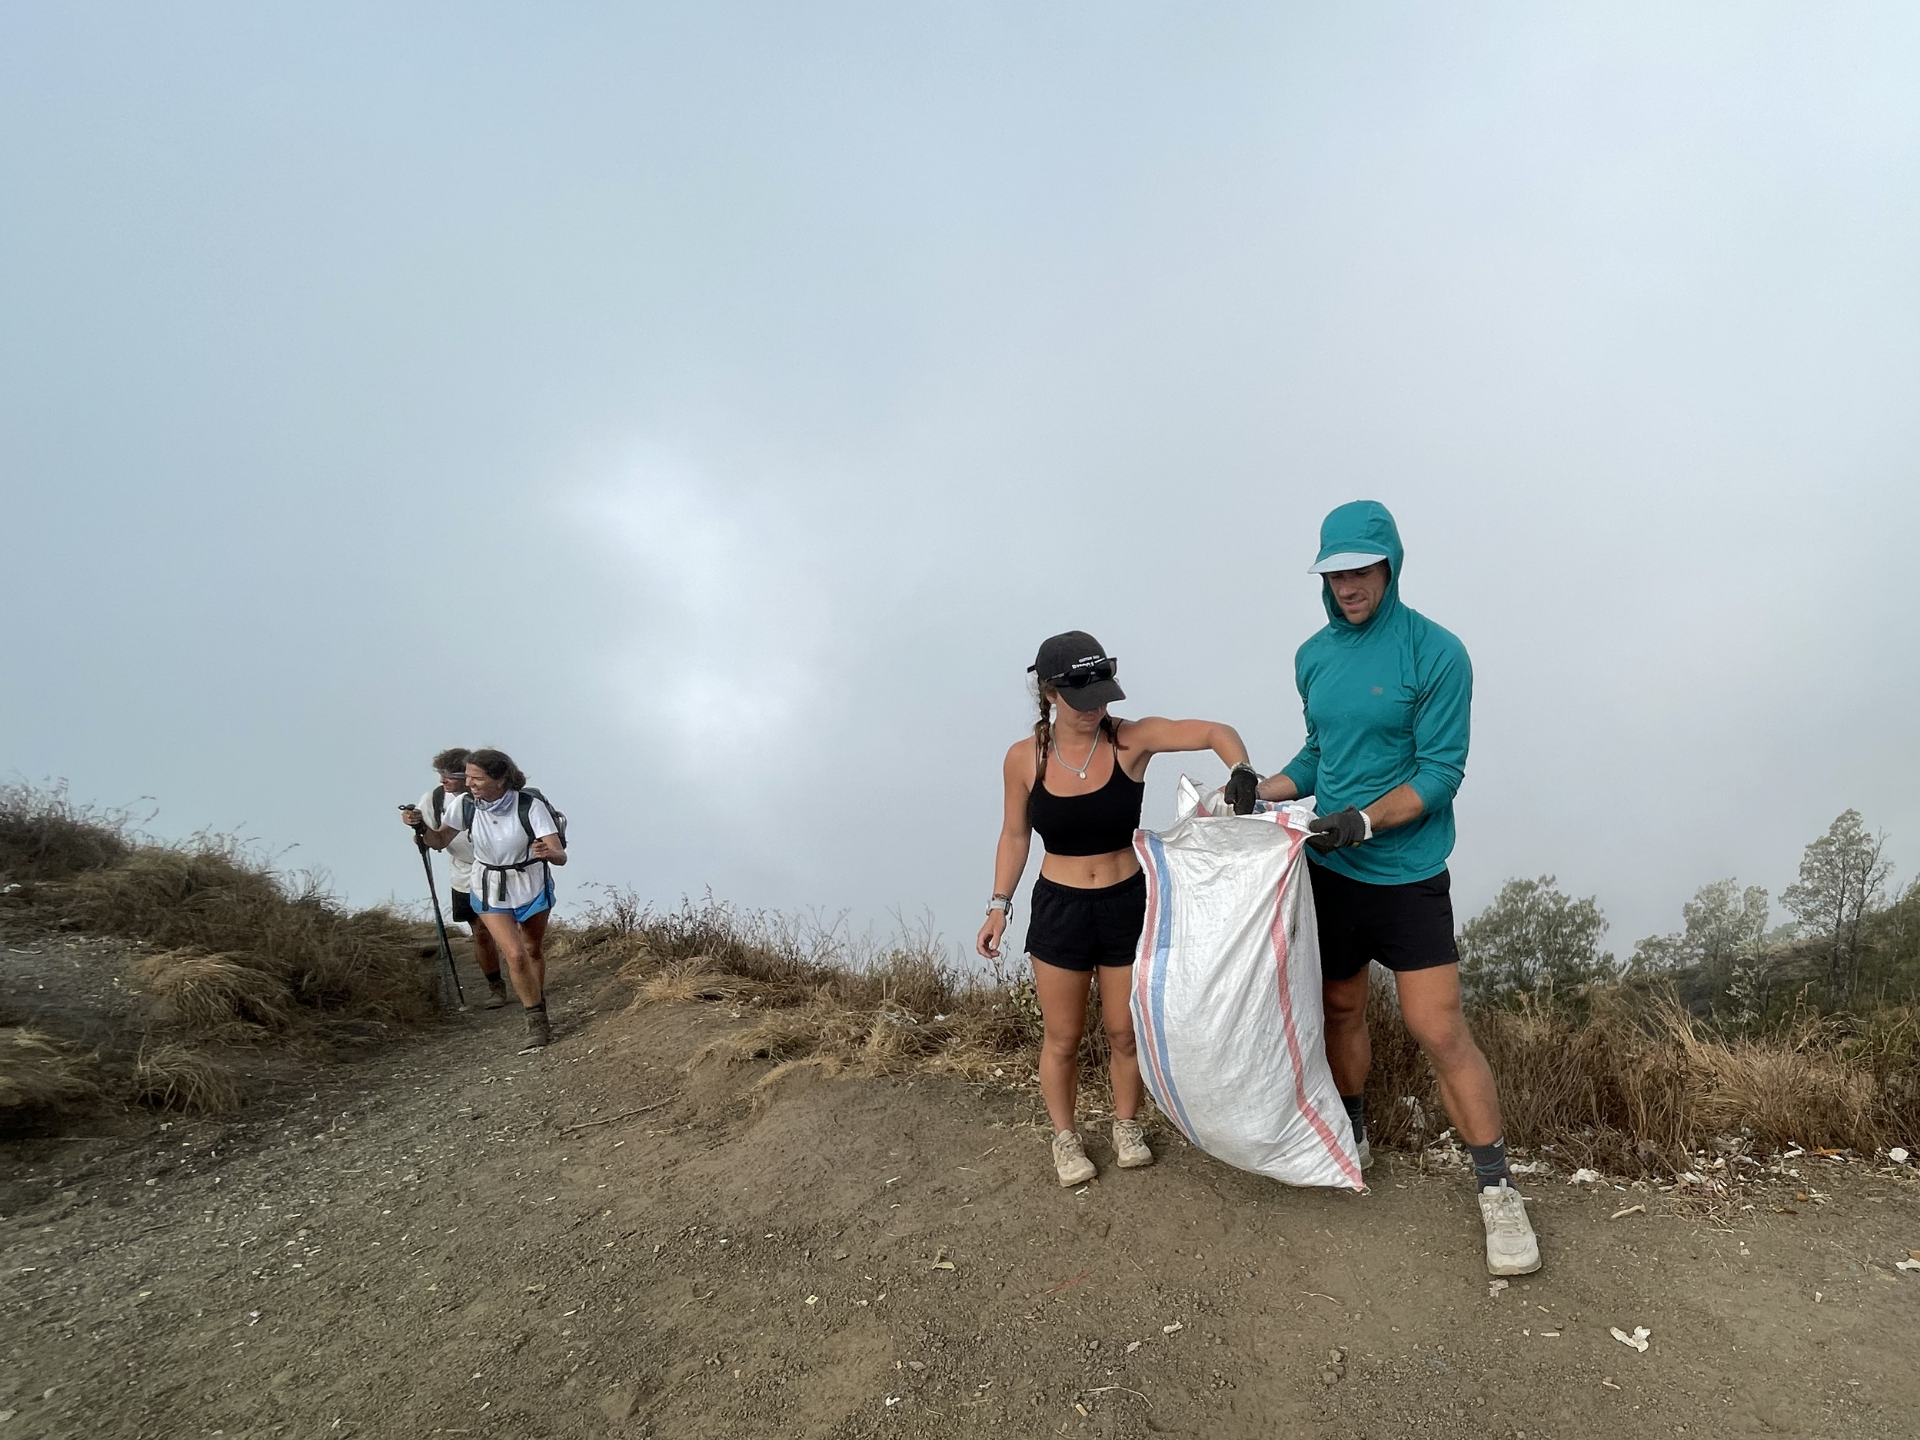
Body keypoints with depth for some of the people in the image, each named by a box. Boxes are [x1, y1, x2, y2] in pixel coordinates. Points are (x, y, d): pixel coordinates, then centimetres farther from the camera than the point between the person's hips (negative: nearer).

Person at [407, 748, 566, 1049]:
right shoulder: (465, 806, -16)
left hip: (533, 887, -1)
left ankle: (539, 1011, 42)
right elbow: (439, 841, 0)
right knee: (515, 955, -13)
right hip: (491, 893, 1)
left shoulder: (530, 806, -25)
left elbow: (560, 856, -29)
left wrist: (549, 851, -52)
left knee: (533, 951, 17)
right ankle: (536, 1021, 5)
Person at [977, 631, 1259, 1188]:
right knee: (1062, 1038, 13)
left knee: (1126, 1032, 16)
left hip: (1127, 905, 0)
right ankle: (1065, 1137, 36)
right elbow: (1015, 834, 3)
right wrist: (999, 904, -1)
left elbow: (1217, 732, -14)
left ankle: (1127, 1126, 41)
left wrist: (1241, 771, -34)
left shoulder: (1132, 740, -13)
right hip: (1058, 910, 0)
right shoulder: (1024, 758, -10)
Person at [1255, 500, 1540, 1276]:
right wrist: (1263, 791, 1)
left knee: (1439, 1031, -4)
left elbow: (1441, 771, -15)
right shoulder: (1314, 655, 5)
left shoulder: (1435, 652, -13)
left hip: (1407, 874, -5)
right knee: (1341, 1008, 17)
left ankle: (1497, 1190, 12)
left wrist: (1365, 820, -27)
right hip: (1328, 869, 5)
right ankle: (1351, 1137, 38)